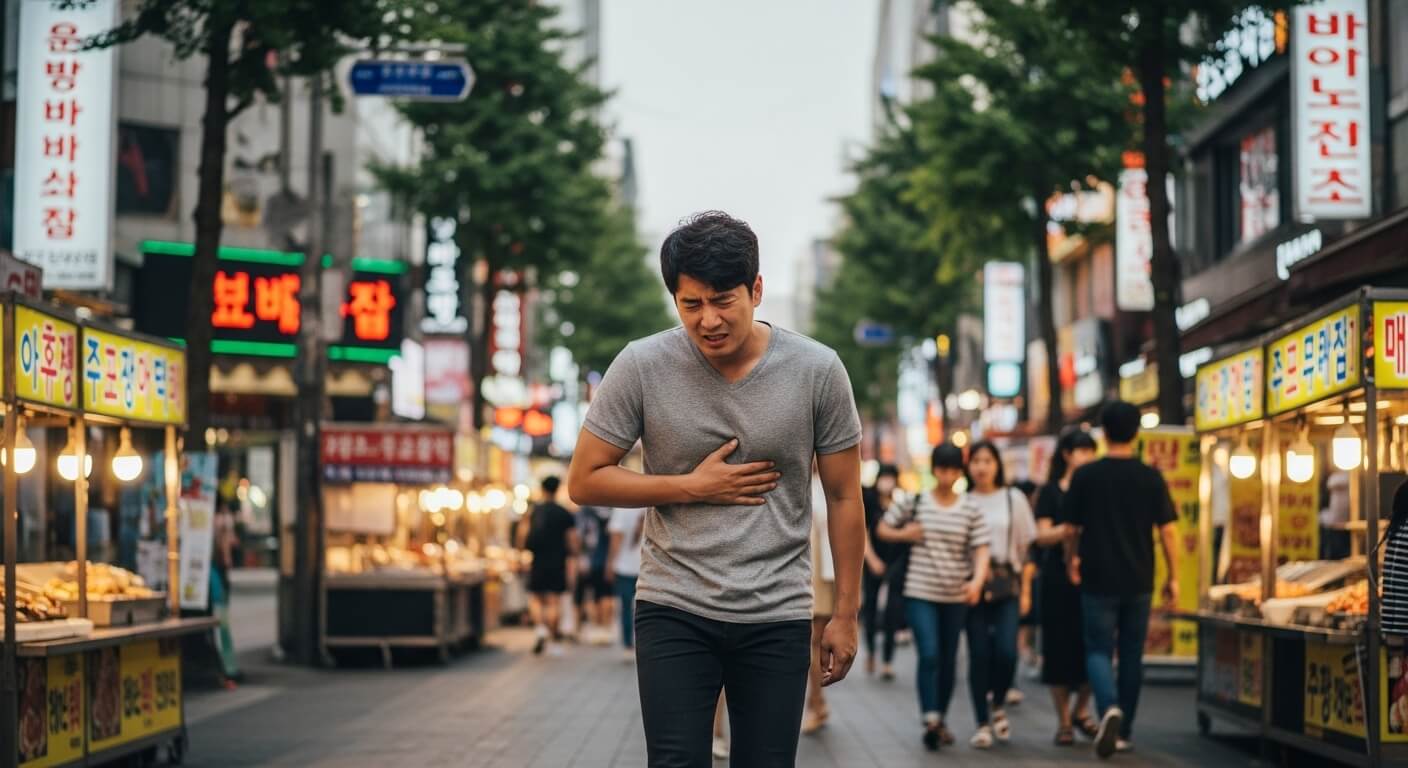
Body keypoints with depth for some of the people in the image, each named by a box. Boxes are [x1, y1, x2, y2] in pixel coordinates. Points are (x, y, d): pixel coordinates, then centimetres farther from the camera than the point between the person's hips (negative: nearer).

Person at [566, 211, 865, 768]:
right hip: (674, 614, -1)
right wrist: (693, 487, -11)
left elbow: (844, 496, 3)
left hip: (778, 620, 1)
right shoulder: (640, 367, -8)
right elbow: (585, 481, -2)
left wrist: (846, 613, 5)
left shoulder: (817, 371, -6)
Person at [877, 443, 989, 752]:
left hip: (956, 597, 2)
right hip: (920, 592, -2)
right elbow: (882, 529, 10)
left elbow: (981, 551, -3)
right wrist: (903, 535, -10)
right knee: (929, 655, -15)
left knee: (948, 660, 10)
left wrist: (977, 580, -21)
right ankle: (930, 720, -16)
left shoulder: (971, 511, 3)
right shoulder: (914, 503, 0)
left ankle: (940, 720, 25)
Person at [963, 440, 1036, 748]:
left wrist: (1026, 587, 6)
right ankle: (983, 724, 8)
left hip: (1006, 583, 0)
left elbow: (1027, 544, 9)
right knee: (978, 655, -1)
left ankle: (999, 705, 17)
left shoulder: (1013, 499, 6)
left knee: (1006, 651, -12)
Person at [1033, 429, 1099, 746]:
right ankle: (1064, 722, 10)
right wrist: (1068, 528, -22)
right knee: (1060, 648, 0)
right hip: (1058, 579, -2)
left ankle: (1081, 710, 18)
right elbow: (1042, 536, -4)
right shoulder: (1051, 492, 4)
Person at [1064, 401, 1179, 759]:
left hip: (1098, 579, -2)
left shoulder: (1085, 475, -5)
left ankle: (1109, 707, -23)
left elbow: (1072, 527, 4)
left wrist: (1074, 559, 23)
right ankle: (1124, 732, 18)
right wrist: (1173, 578, 6)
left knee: (1099, 650, 4)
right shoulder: (1151, 477, -3)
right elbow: (1167, 530, -4)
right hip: (1139, 581, 2)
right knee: (1131, 655, 12)